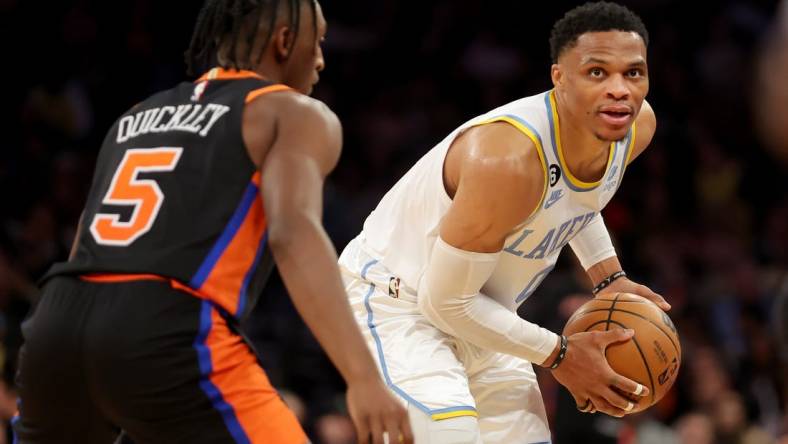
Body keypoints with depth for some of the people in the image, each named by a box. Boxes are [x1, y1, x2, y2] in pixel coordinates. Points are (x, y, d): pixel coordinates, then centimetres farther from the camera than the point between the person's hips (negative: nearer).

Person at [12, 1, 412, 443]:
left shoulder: (137, 116, 30)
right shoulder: (293, 113, 10)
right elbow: (293, 234, -11)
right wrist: (364, 376, -22)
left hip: (57, 323, 7)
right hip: (165, 337, -7)